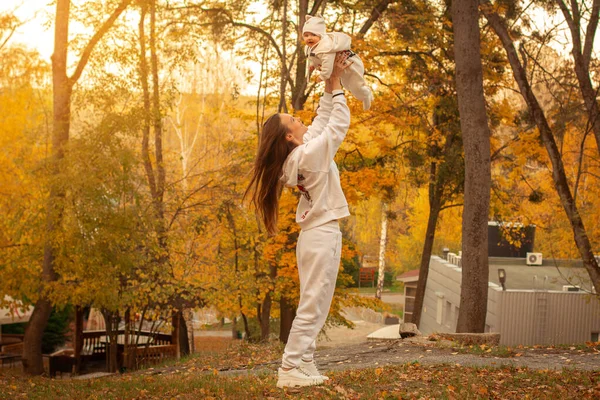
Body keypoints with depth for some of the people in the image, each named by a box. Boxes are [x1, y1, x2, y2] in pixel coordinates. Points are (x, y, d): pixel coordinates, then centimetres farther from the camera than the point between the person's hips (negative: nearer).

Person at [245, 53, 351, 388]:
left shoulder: (297, 155, 8)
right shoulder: (311, 154, -16)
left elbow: (323, 121, 16)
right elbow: (340, 124, -11)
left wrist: (330, 86, 11)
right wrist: (336, 85, -4)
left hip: (315, 234, 9)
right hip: (323, 234, -9)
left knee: (314, 308, 10)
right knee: (312, 306, -8)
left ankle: (304, 367, 10)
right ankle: (291, 369, -8)